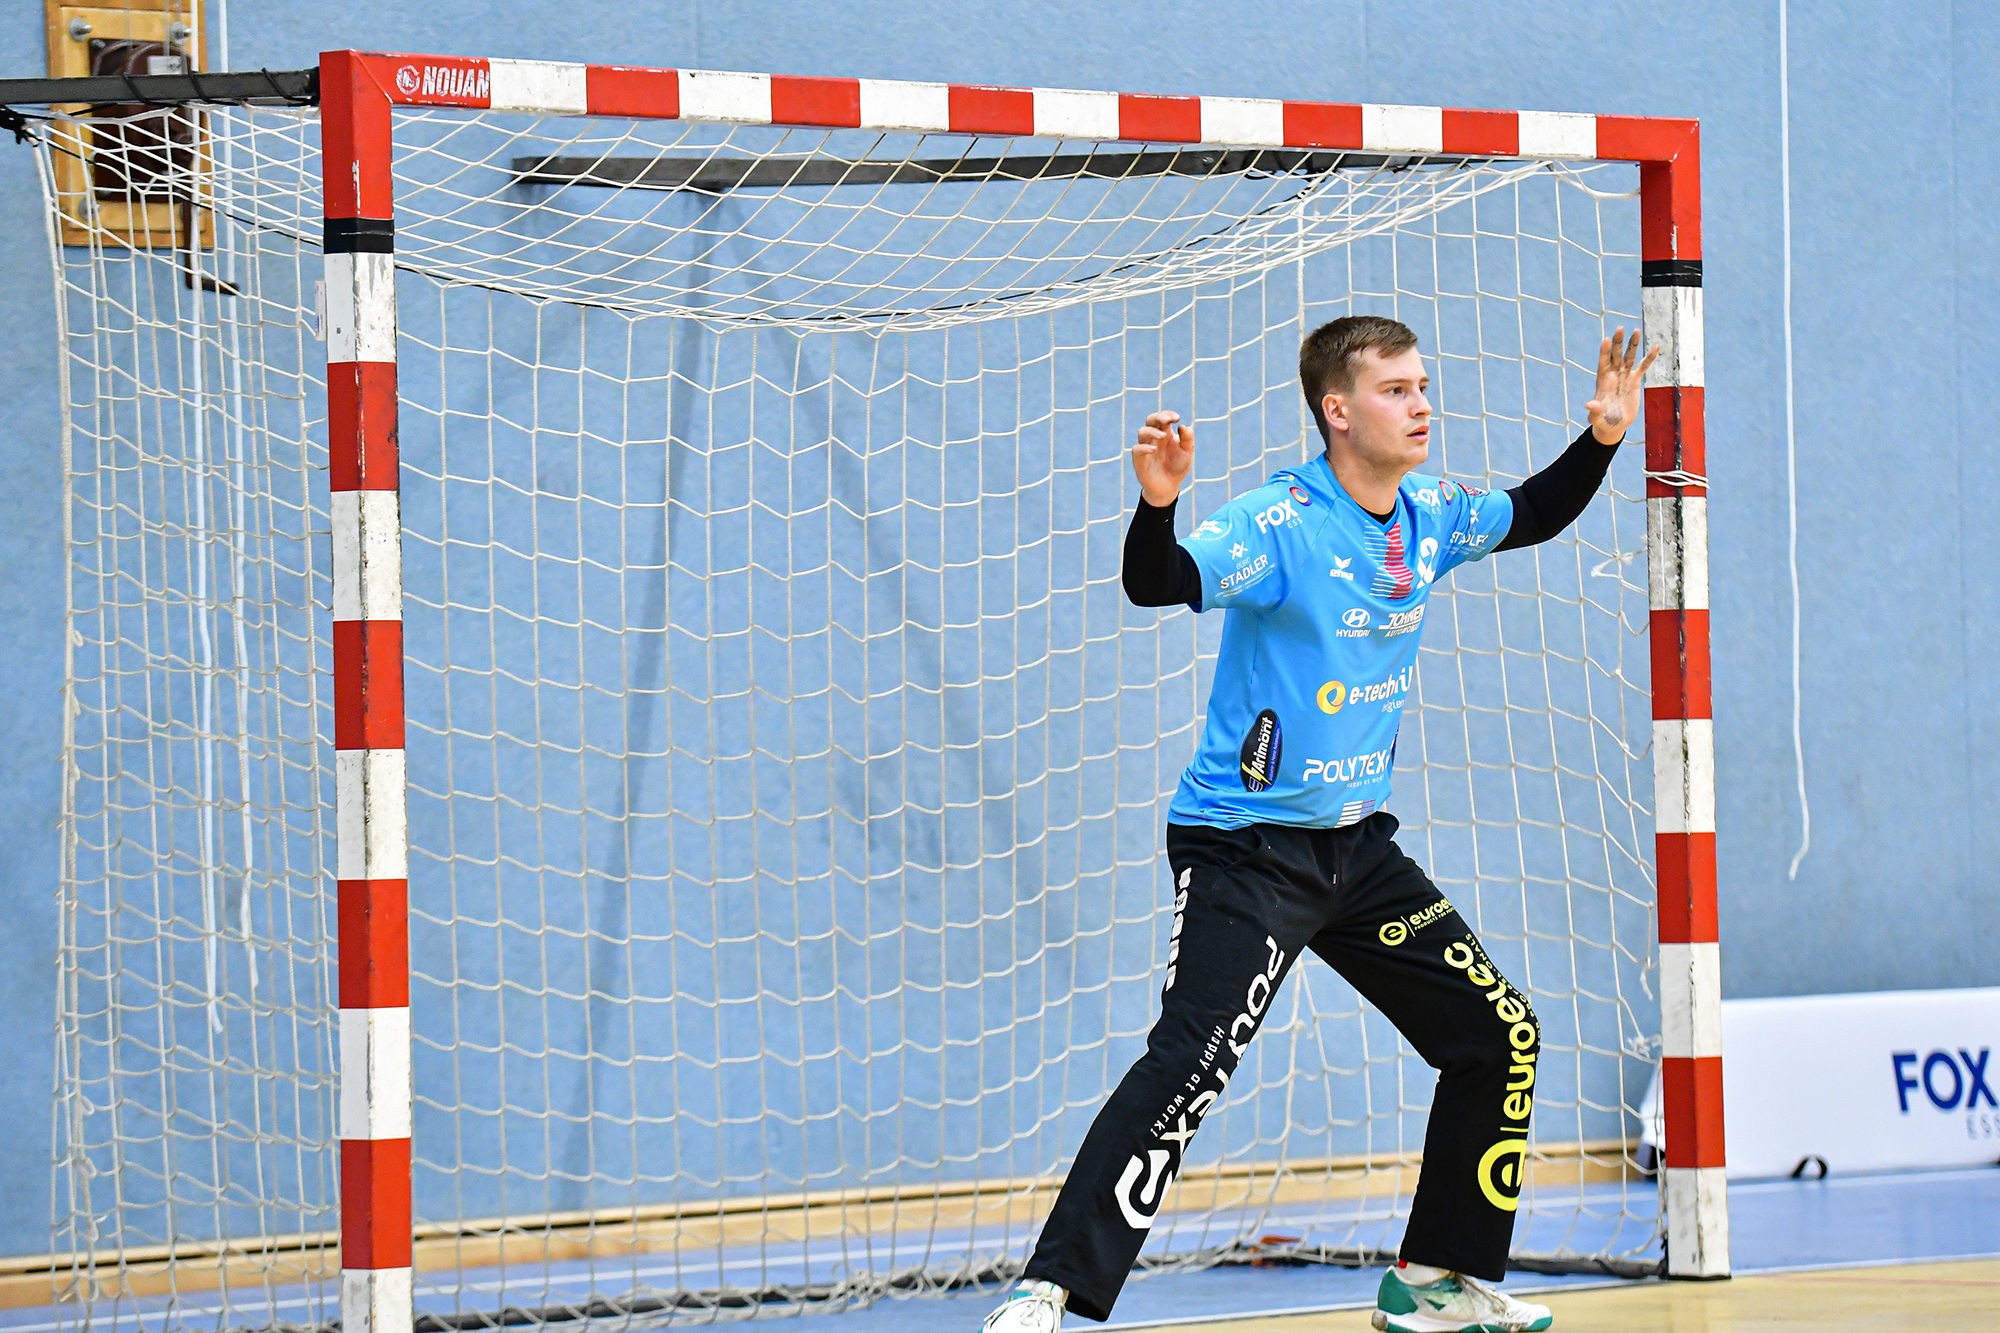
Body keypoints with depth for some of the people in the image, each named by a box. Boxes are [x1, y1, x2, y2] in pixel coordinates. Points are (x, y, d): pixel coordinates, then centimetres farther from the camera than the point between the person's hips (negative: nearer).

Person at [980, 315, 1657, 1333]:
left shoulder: (1430, 517, 6)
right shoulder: (1280, 524, -17)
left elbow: (1534, 516, 26)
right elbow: (1158, 583, -32)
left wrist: (1603, 434, 11)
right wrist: (1157, 503, -52)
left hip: (1358, 847, 8)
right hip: (1246, 849, -8)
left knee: (1501, 1036, 8)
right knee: (1191, 1060, -22)